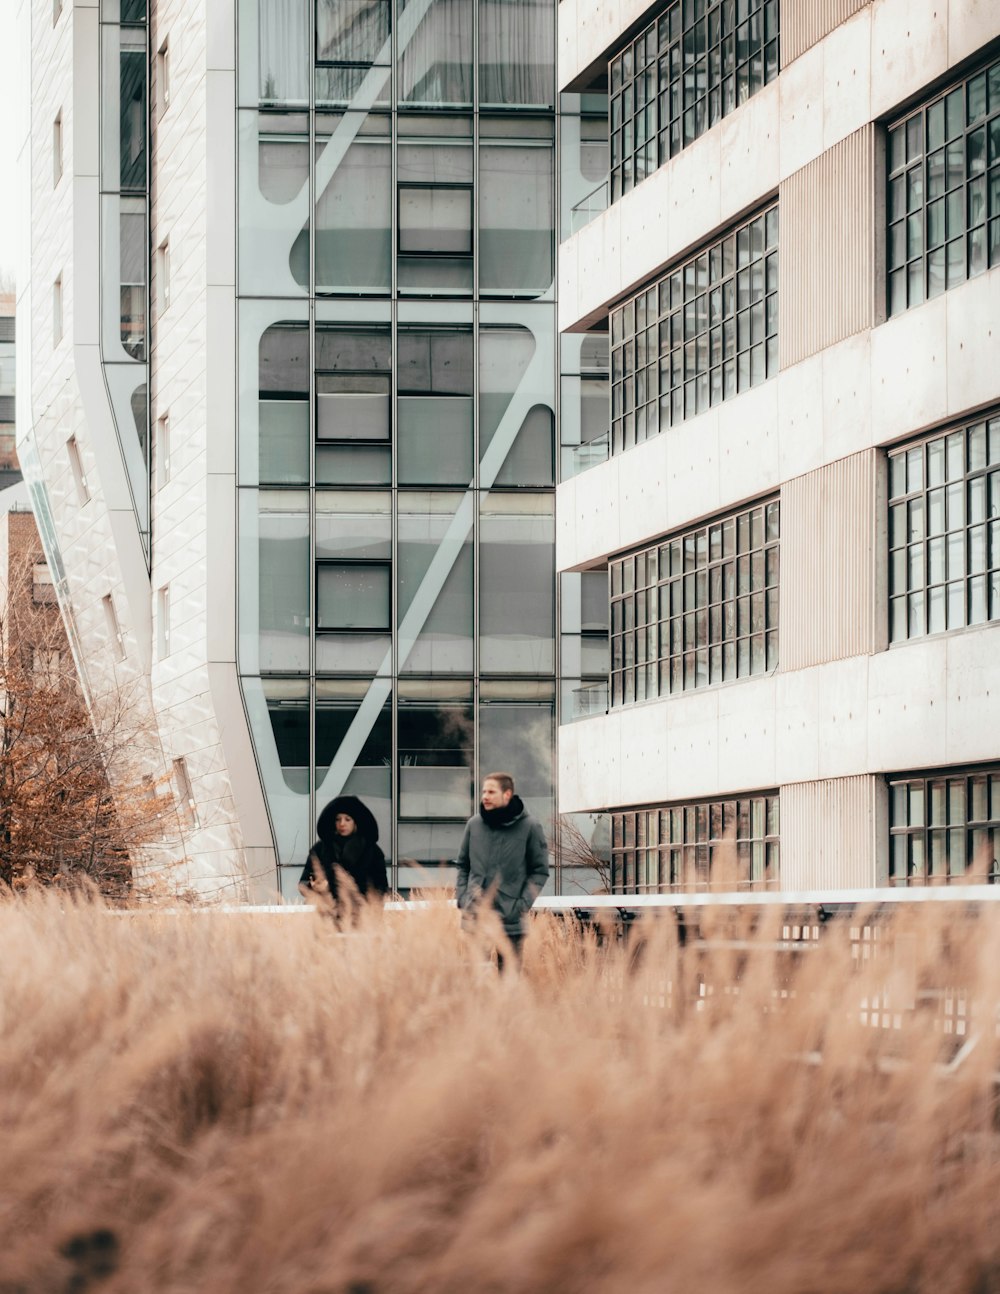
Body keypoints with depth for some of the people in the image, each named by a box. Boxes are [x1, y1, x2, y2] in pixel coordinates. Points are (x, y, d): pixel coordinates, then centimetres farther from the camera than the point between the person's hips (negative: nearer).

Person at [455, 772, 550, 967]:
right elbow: (463, 865, 15)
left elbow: (540, 871, 1)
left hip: (511, 920, -2)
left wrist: (522, 905, -8)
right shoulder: (474, 824, 5)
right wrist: (462, 899, 3)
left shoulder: (529, 827, -3)